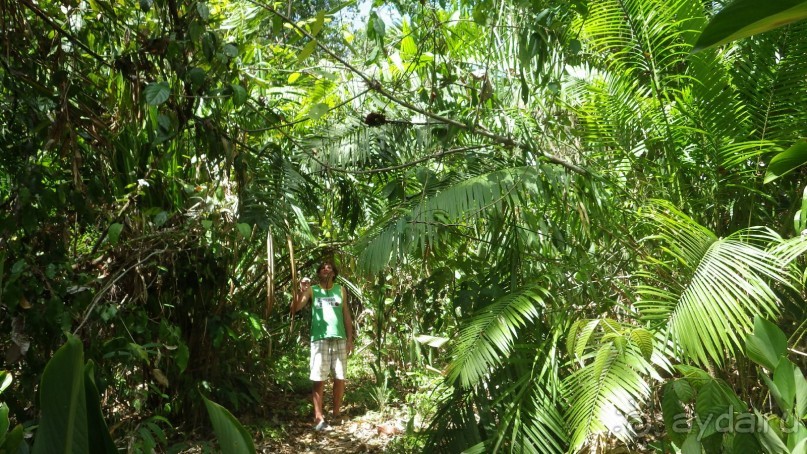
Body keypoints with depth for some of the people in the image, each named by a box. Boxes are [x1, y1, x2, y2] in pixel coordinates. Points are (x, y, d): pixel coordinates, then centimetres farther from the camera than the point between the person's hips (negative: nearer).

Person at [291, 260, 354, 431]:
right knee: (319, 379, -3)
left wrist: (350, 338, 7)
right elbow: (294, 309, -5)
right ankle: (318, 418, 0)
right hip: (319, 339, -2)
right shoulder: (312, 290, 5)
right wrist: (301, 291, -19)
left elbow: (346, 315, 12)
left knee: (340, 377, 5)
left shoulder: (340, 290, 12)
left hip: (339, 339, 2)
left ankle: (337, 412, 19)